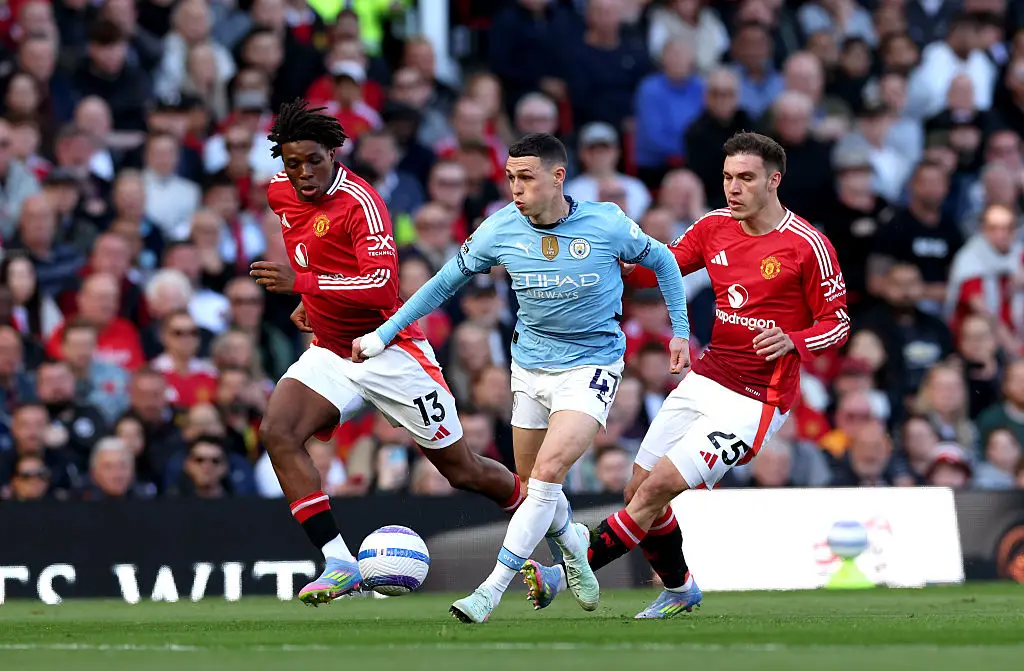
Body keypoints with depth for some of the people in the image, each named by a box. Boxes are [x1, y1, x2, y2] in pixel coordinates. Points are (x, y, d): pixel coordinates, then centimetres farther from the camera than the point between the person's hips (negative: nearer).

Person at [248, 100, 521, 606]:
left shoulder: (360, 202, -22)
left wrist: (302, 283, -38)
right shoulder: (280, 192, 1)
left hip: (389, 351, -6)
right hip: (330, 352, 6)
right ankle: (339, 562, -21)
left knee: (462, 470, 3)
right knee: (277, 432, -21)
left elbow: (382, 284, -34)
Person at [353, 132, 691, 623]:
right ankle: (572, 543, 44)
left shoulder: (607, 224, -16)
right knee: (532, 483, 11)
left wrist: (680, 330, 2)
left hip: (591, 365, -4)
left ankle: (492, 589, -17)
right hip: (530, 366, 4)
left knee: (548, 473, -19)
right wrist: (384, 334, 4)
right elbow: (445, 282, 4)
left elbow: (662, 261, 3)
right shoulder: (501, 229, -9)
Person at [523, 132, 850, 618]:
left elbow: (837, 323, -6)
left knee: (659, 487, -15)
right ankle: (679, 588, 28)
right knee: (637, 491, 5)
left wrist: (791, 341, -25)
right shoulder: (715, 227, 5)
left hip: (758, 398, -7)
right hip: (705, 380, 7)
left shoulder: (808, 246, -12)